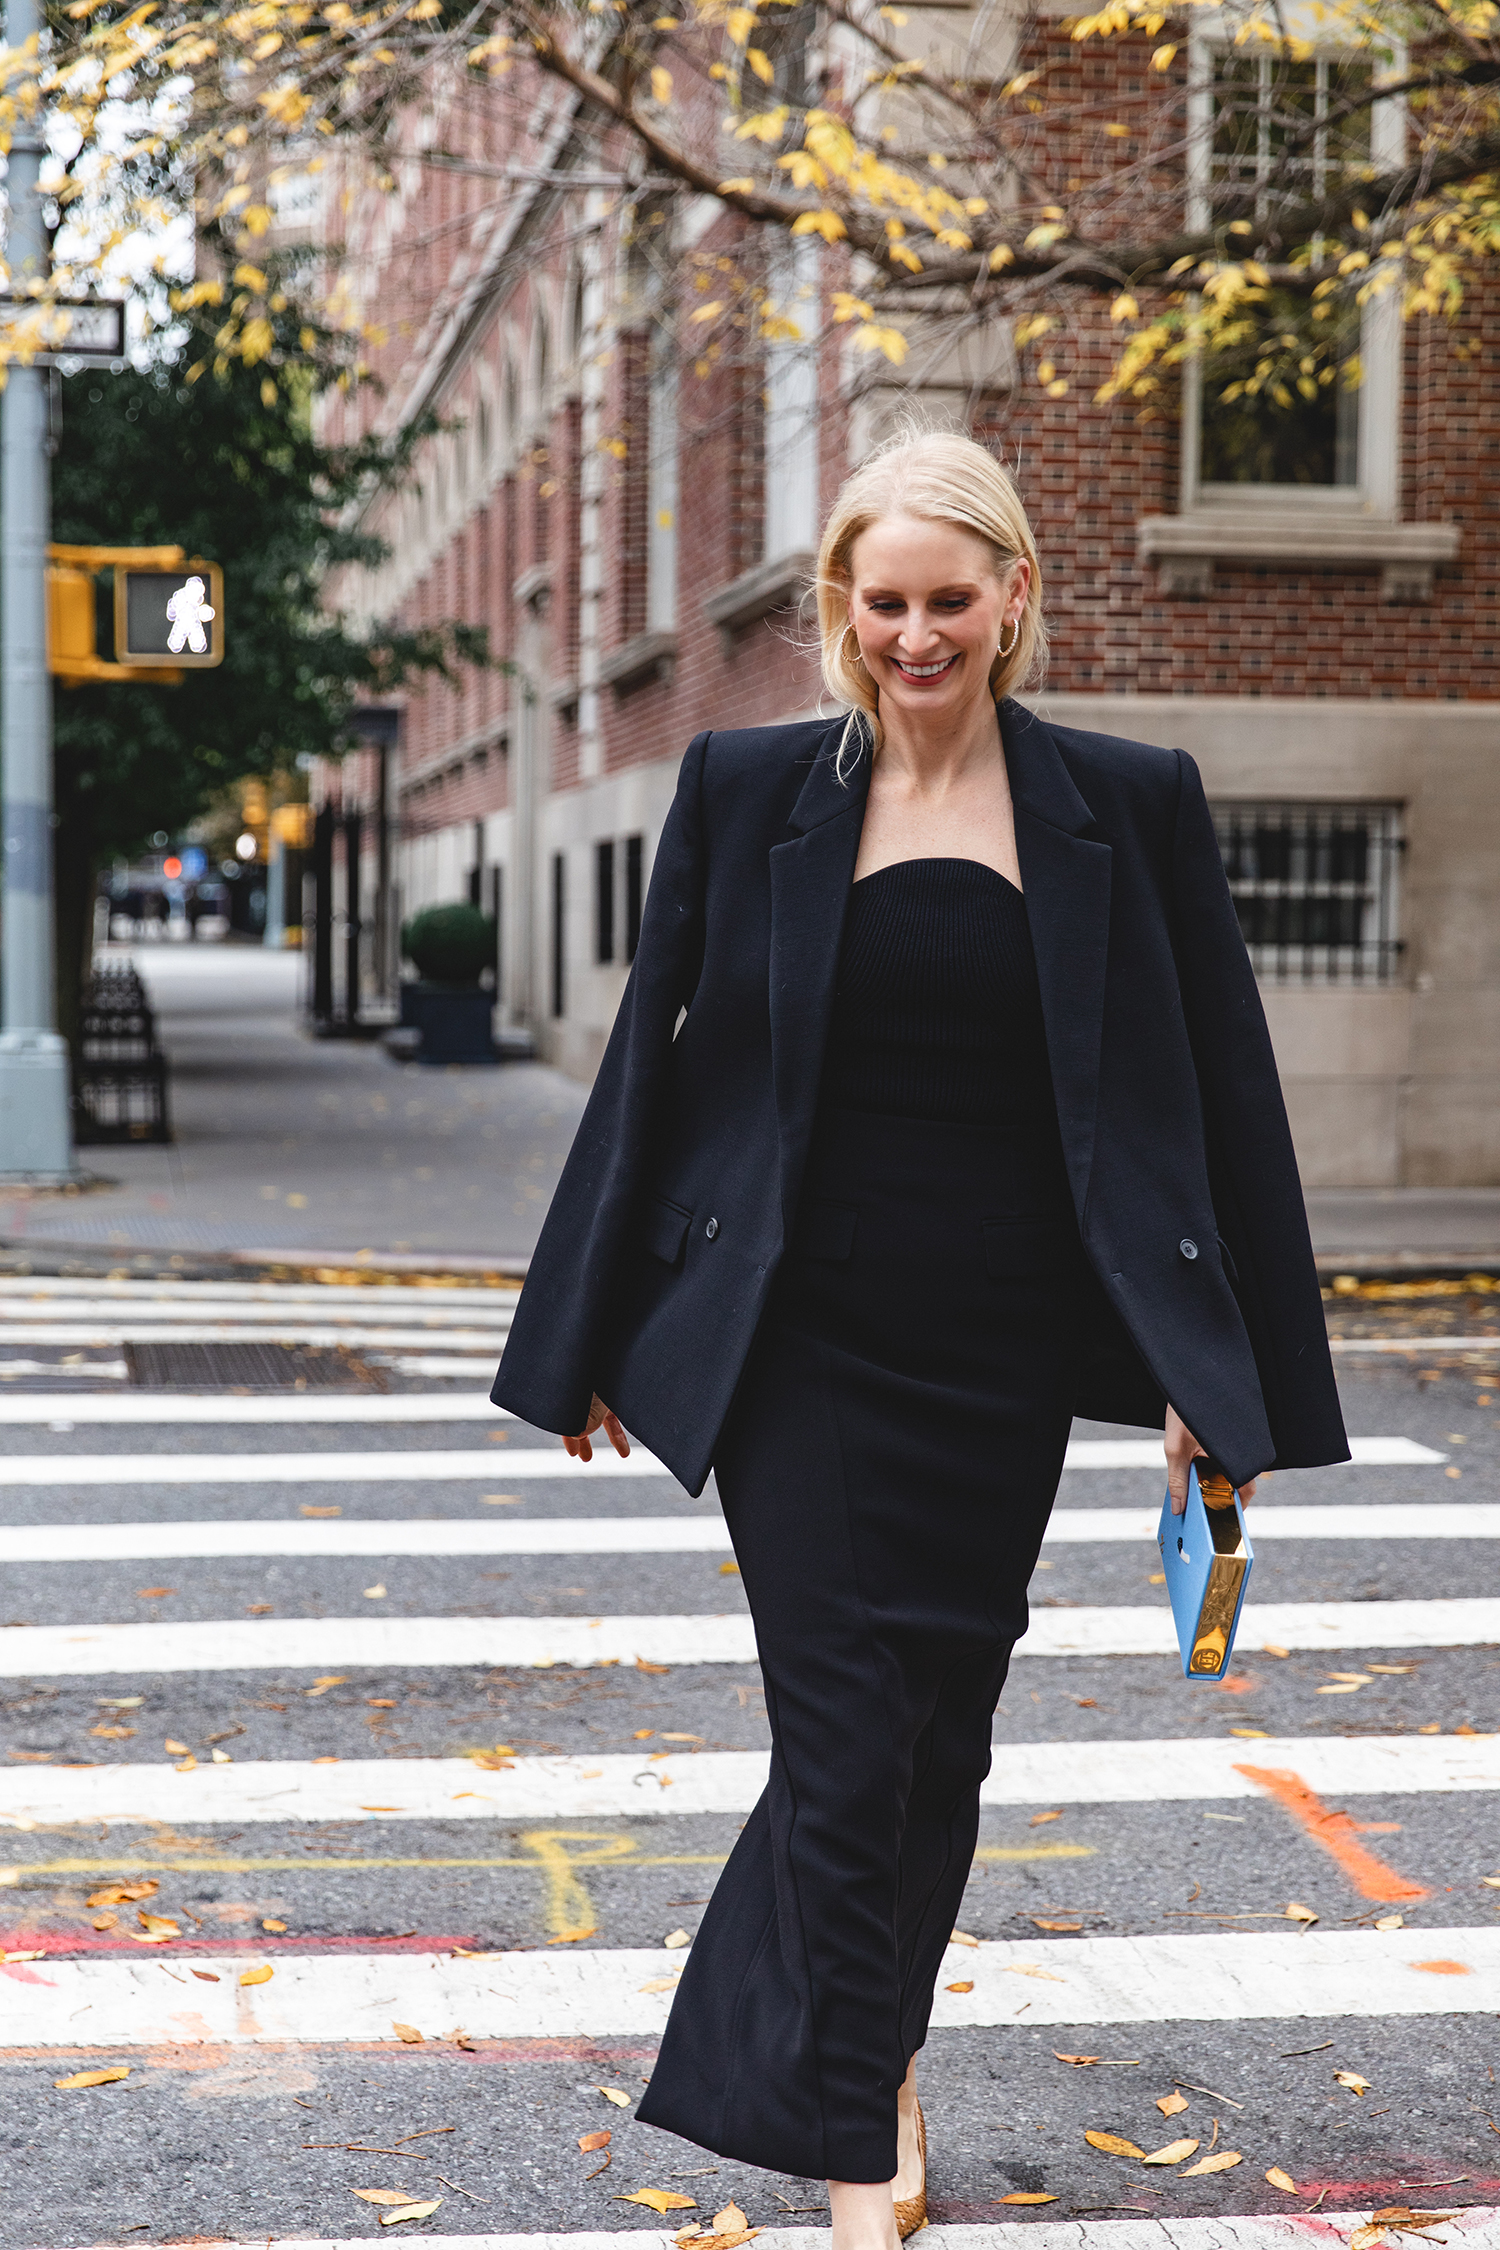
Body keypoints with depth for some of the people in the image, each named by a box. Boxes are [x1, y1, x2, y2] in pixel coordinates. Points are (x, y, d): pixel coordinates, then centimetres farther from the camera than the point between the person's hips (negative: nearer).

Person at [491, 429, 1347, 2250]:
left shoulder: (1130, 805, 1)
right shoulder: (746, 789, 1)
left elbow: (1225, 1095, 3)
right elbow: (647, 1067, 6)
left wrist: (1221, 1376, 0)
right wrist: (590, 1341, 7)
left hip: (1002, 1357, 1)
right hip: (802, 1346, -1)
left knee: (938, 1732, 14)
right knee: (846, 1739, -4)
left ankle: (868, 2051, 39)